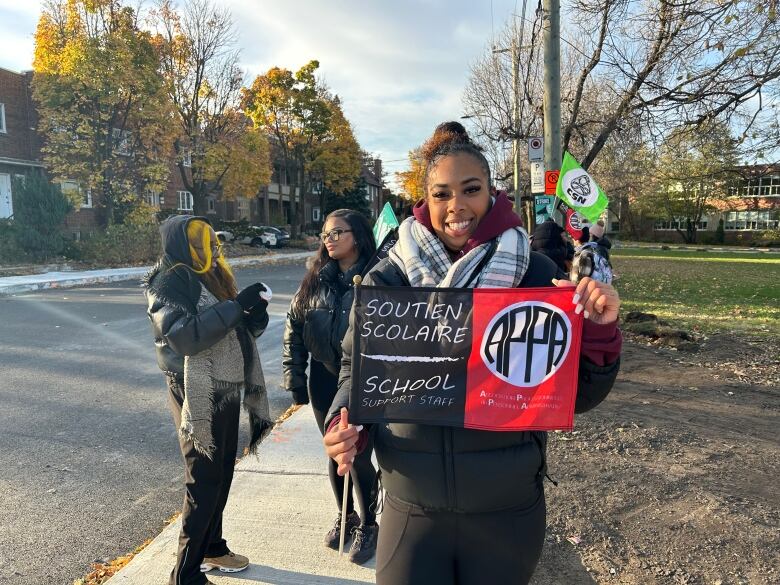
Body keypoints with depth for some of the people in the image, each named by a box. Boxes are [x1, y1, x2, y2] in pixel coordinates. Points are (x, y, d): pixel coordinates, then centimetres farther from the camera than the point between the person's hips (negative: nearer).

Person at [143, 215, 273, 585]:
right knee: (203, 482, -1)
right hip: (199, 396, -8)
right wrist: (236, 306, -29)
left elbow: (239, 330, 12)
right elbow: (183, 336, -28)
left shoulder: (212, 277, 11)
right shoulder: (170, 282, -13)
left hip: (226, 391, 8)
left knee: (221, 474, 18)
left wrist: (254, 315, -10)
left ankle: (212, 547, 37)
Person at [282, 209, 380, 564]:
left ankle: (367, 526, 27)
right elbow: (294, 328, 6)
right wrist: (294, 377, 2)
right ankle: (344, 517, 39)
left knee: (358, 455, 2)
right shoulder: (315, 280, 3)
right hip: (324, 381, 4)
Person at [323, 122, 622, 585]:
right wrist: (346, 424, -13)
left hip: (508, 509, 1)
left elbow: (576, 395, -5)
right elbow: (358, 368, 5)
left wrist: (599, 331, -22)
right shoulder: (389, 279, -6)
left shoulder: (534, 274, -8)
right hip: (411, 507, 0)